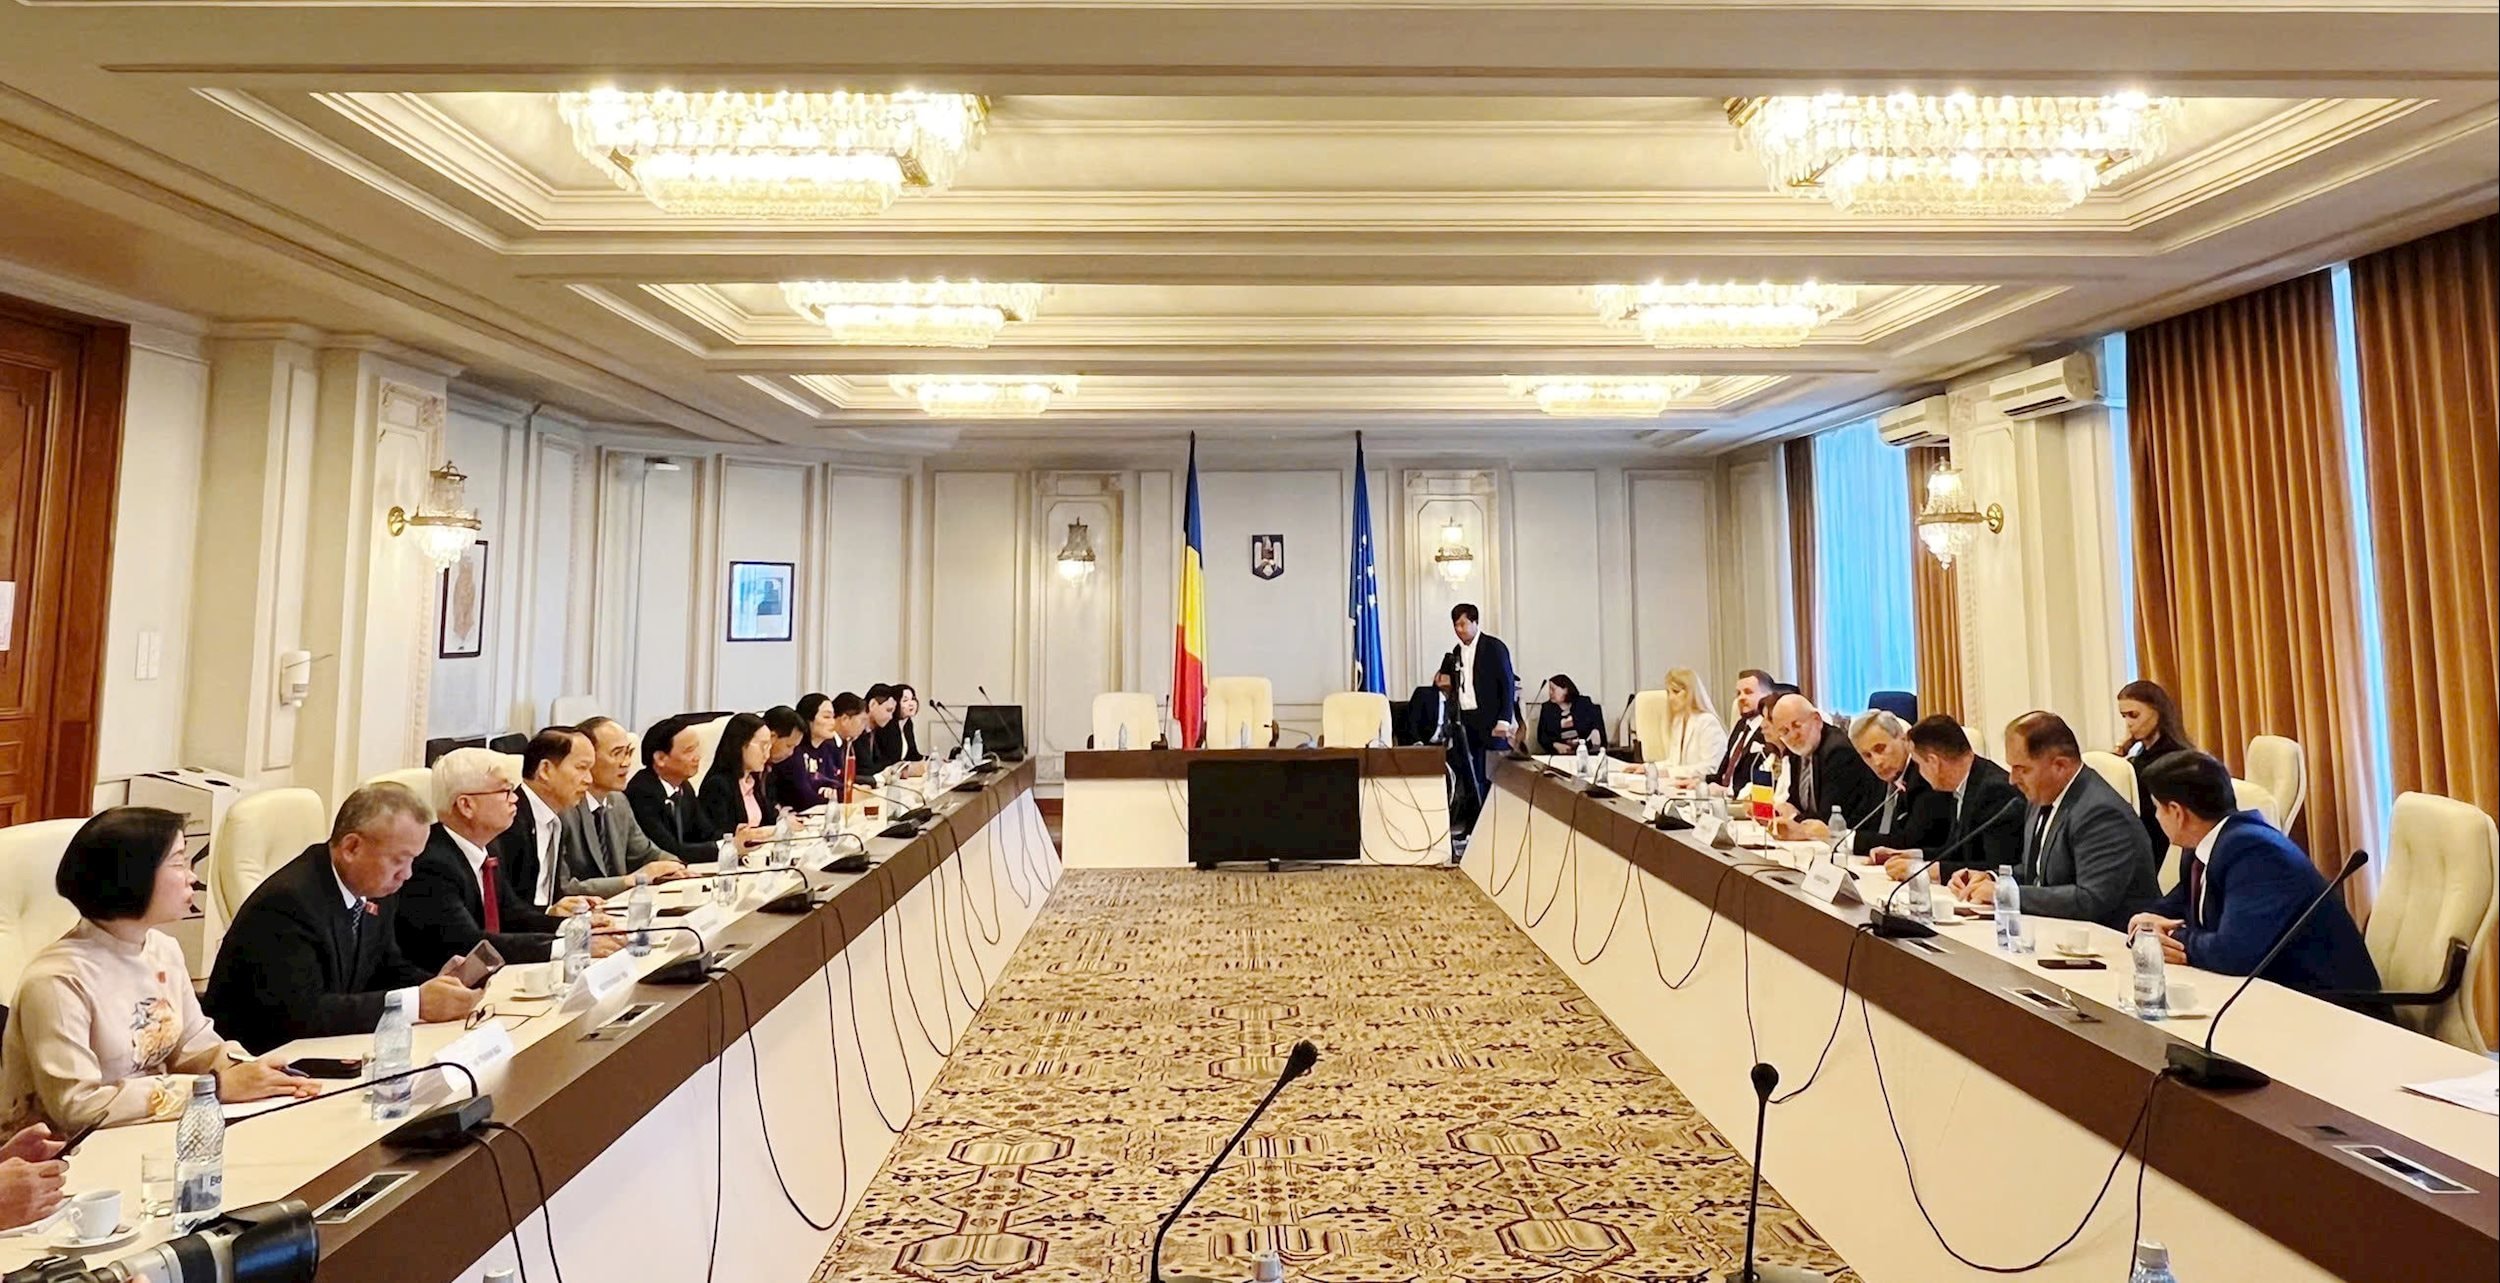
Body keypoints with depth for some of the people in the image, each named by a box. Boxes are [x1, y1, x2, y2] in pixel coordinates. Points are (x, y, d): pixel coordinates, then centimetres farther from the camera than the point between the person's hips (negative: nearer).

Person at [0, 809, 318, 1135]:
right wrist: (216, 1087, -21)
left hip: (148, 1135, 6)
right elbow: (77, 1107, -22)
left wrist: (239, 1072, -10)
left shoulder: (164, 950, 2)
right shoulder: (57, 979, -19)